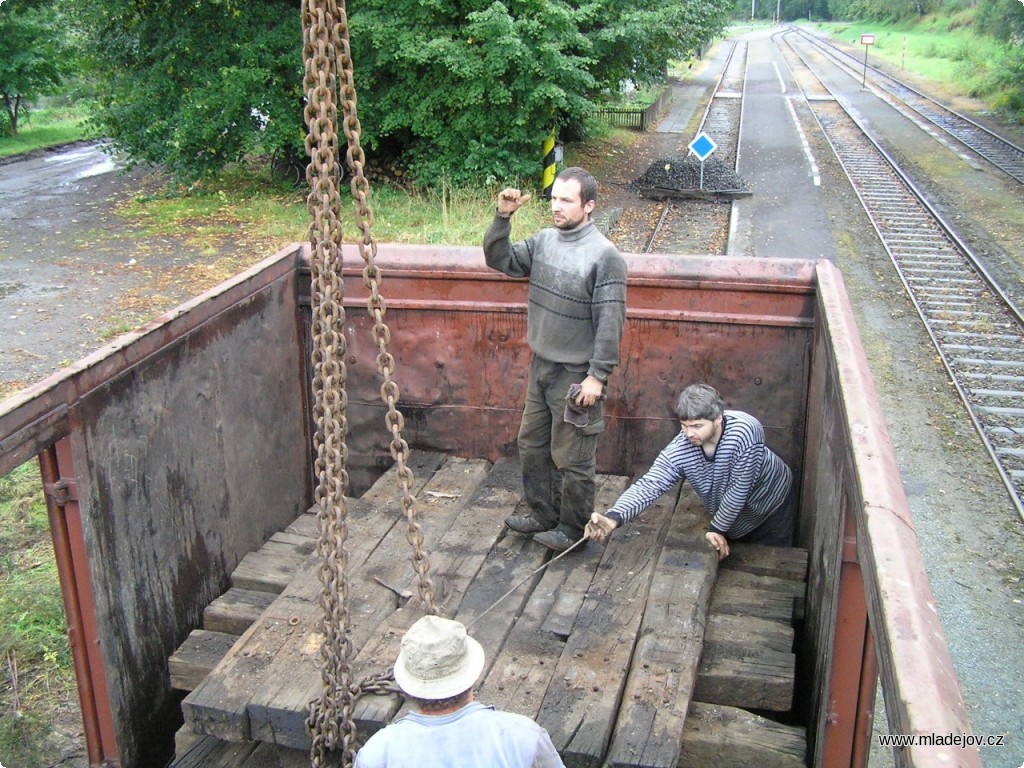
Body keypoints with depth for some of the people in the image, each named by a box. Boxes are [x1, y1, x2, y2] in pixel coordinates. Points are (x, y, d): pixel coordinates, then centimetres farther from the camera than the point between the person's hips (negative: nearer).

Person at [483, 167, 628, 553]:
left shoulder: (605, 255, -19)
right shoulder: (544, 241, 3)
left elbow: (610, 321, -20)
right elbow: (499, 259, 7)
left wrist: (598, 375, -21)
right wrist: (502, 216, -7)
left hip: (576, 374, -8)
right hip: (541, 365, 8)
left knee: (572, 459, 5)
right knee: (532, 444, 19)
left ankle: (573, 529, 23)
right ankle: (542, 514, 37)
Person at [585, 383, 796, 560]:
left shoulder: (745, 431, -41)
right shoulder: (679, 449, -30)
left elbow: (739, 489, -34)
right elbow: (648, 486, -37)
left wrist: (717, 529, -23)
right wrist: (613, 518, -55)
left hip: (772, 502, -3)